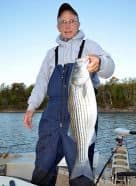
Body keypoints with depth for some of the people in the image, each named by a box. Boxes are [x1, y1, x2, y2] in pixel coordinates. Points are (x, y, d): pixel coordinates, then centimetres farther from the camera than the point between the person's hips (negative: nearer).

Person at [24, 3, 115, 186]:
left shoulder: (89, 46, 6)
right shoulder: (52, 53, 21)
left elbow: (109, 66, -12)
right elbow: (42, 81, 20)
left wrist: (99, 63, -36)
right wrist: (31, 107, 6)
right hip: (53, 115, 4)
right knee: (42, 169, 6)